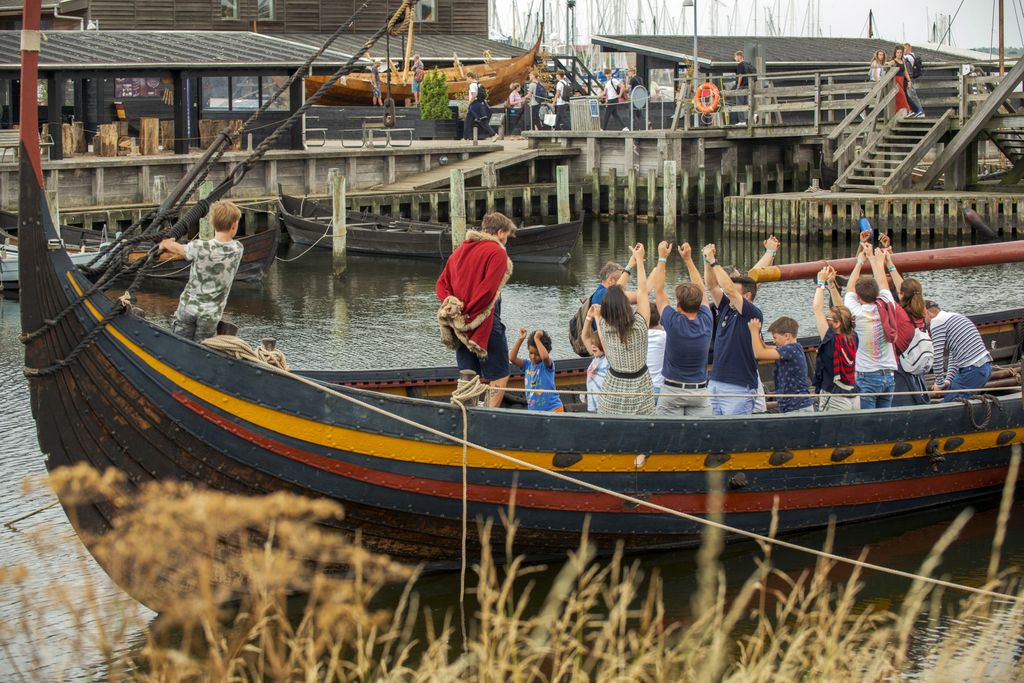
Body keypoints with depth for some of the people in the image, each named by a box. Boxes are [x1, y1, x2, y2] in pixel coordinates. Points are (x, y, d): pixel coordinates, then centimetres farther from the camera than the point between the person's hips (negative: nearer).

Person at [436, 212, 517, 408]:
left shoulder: (460, 250, 17)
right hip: (484, 322, -7)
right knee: (499, 377, 0)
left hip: (462, 323, 7)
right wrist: (468, 313, -13)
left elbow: (441, 284, 12)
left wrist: (451, 304, -4)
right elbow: (487, 289, -19)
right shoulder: (497, 252, -8)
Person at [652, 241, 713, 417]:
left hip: (671, 390, -3)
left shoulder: (674, 324, -15)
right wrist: (688, 259, 11)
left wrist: (662, 258, 1)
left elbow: (659, 292, -4)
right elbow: (702, 290, 8)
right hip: (700, 391, 3)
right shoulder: (706, 322, -7)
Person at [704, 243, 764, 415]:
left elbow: (729, 289, -17)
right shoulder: (727, 309, 13)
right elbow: (712, 286, 11)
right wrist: (707, 260, -3)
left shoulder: (754, 315, -8)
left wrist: (713, 261, -13)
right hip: (715, 384, 7)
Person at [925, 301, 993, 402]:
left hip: (972, 370, -9)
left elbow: (938, 356, -9)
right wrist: (948, 380, 16)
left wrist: (939, 383, 1)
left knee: (949, 403, -2)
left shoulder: (937, 321, -6)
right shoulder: (955, 316, 24)